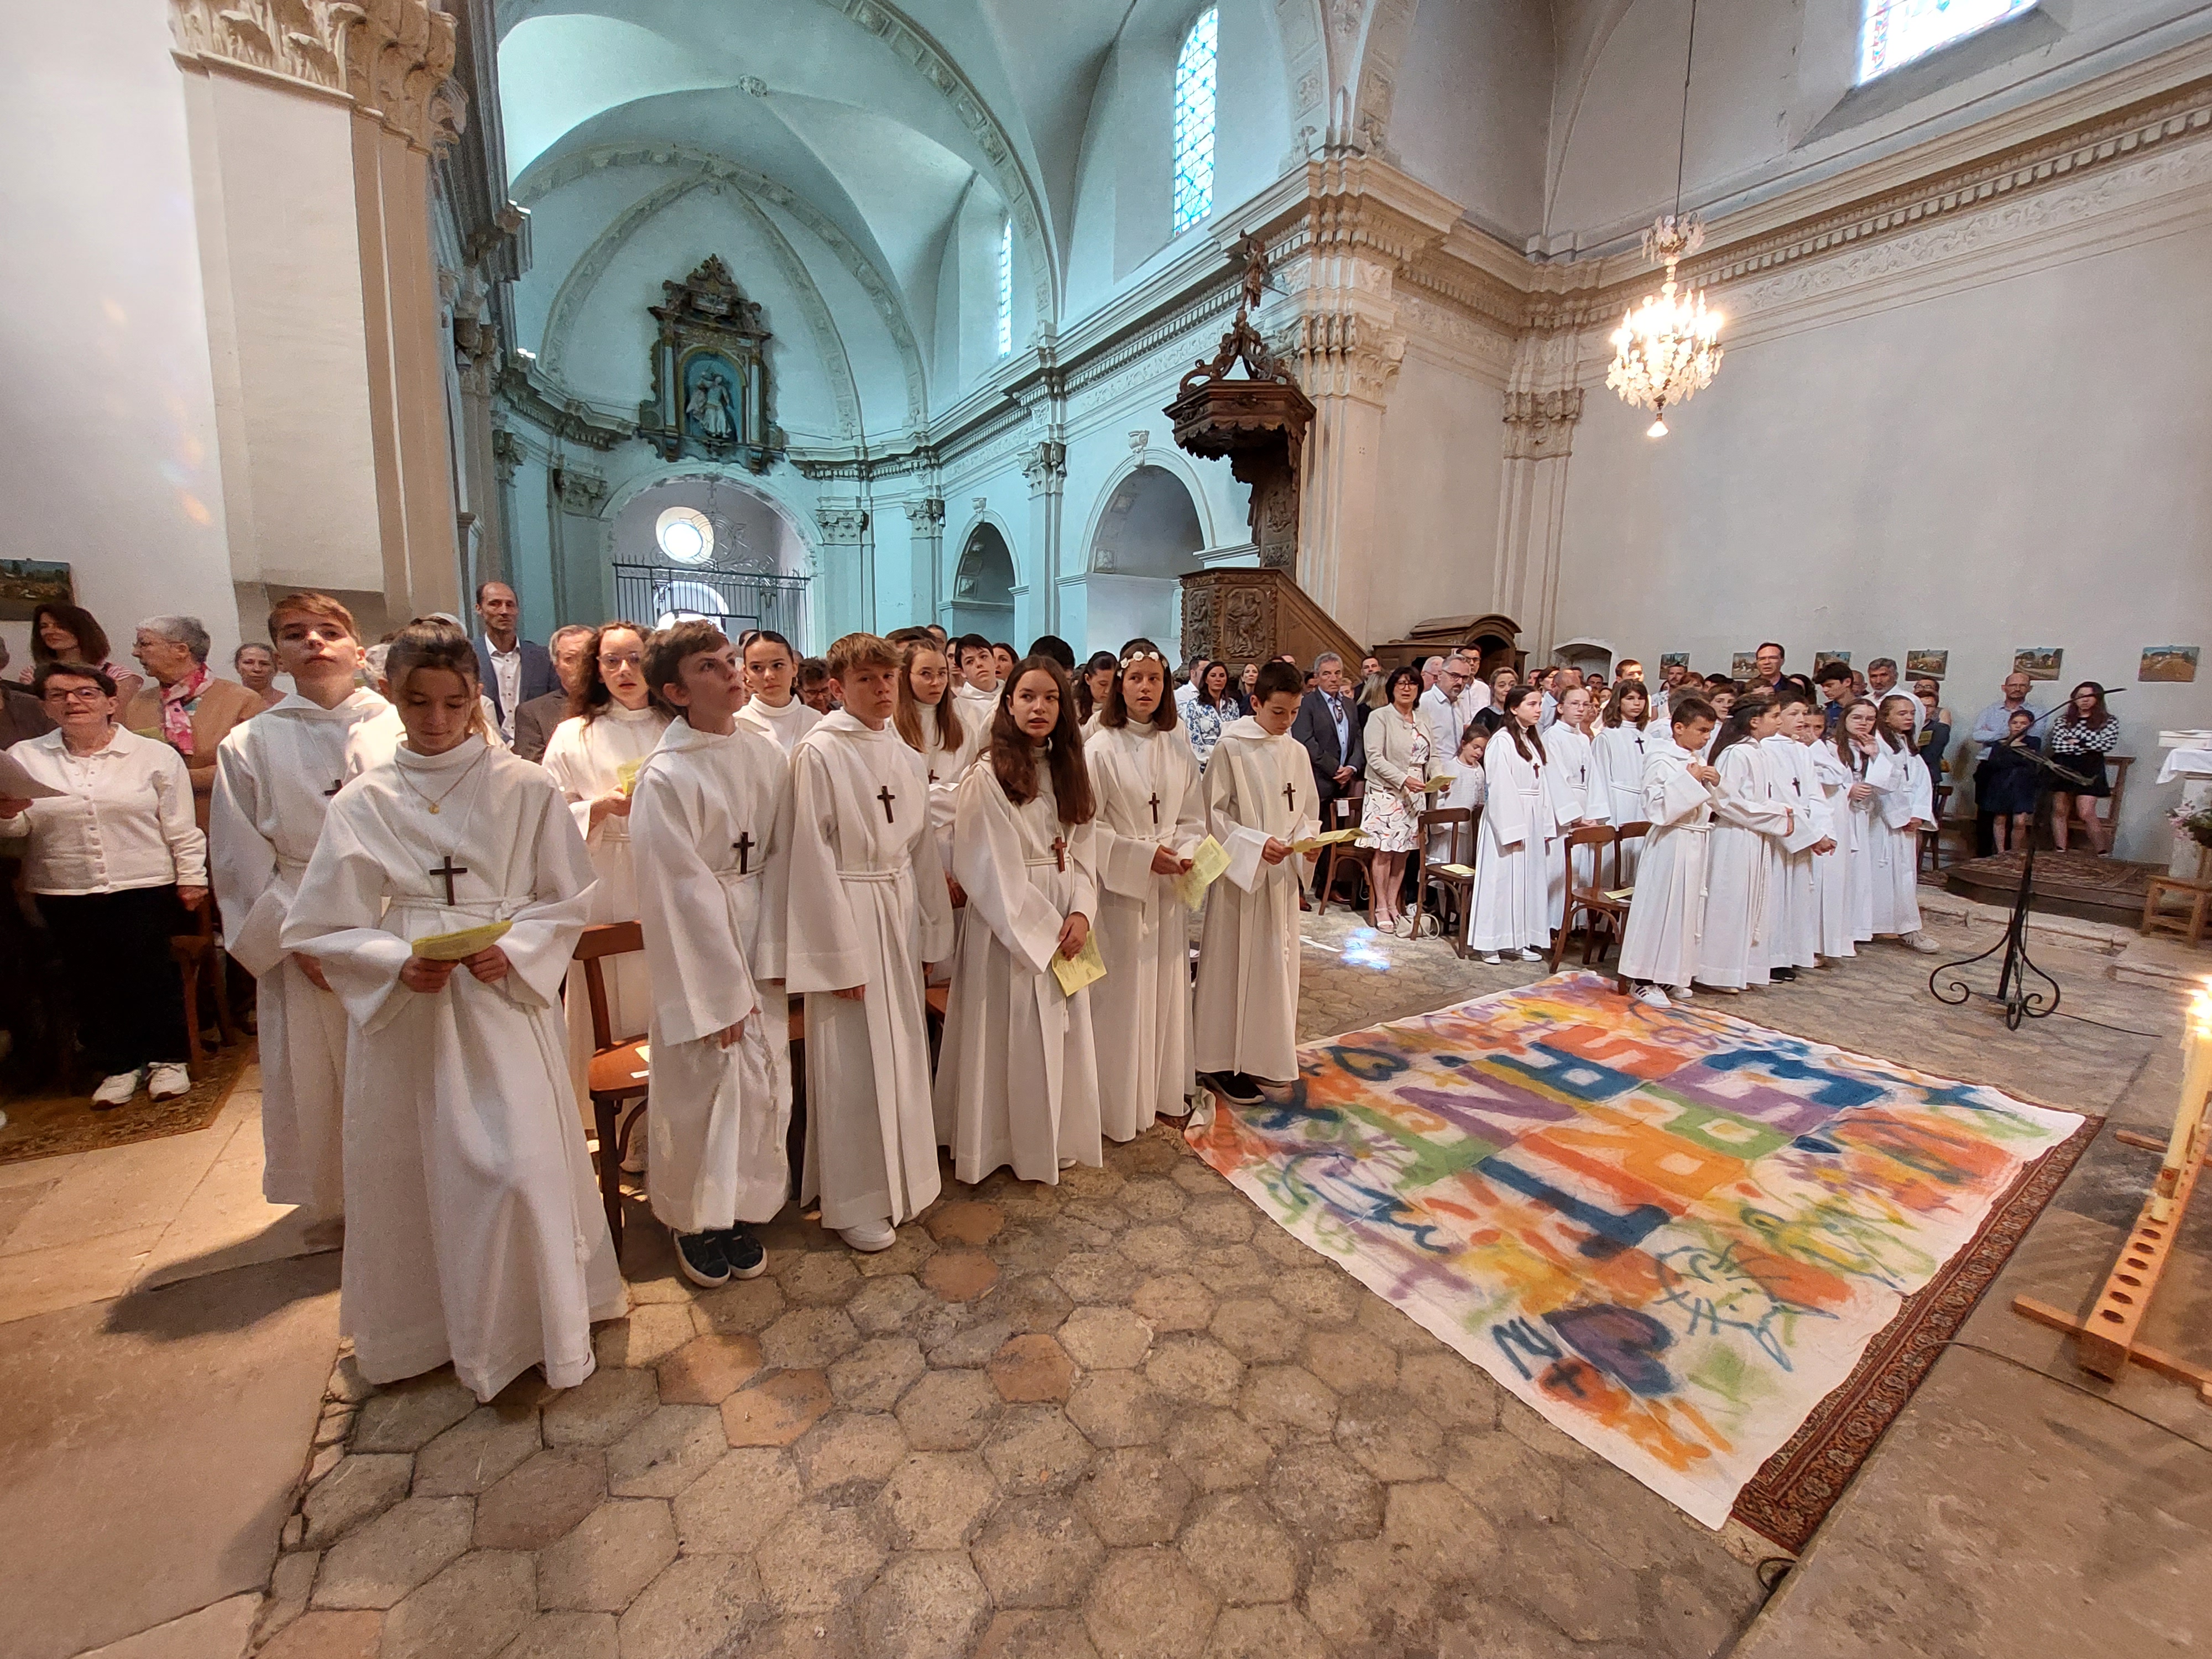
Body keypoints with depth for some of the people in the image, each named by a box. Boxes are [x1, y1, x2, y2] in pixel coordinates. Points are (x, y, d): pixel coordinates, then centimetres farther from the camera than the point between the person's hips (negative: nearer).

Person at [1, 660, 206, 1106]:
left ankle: (167, 1058, 13)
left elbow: (180, 827, 1)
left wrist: (191, 877, -3)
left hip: (145, 889, -3)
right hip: (64, 894, 3)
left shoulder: (155, 755, 2)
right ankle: (118, 1065, 19)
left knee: (149, 973, -1)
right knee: (88, 979, 7)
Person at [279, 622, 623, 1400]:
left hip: (504, 1002, -2)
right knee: (406, 1171, 13)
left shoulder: (524, 788, -2)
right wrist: (399, 963, -14)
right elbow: (325, 927, 4)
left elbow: (567, 898, 1)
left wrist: (513, 949, -15)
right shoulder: (363, 802, 3)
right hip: (401, 1012, 2)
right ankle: (419, 1328, 37)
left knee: (519, 1167, -4)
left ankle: (532, 1328, 19)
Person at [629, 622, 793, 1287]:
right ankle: (695, 1221, 32)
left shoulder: (768, 757, 0)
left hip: (759, 935, 5)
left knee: (763, 1078, 10)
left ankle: (742, 1212, 32)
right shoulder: (665, 776, -14)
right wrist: (720, 993, -12)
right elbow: (681, 894, -14)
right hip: (695, 944, -4)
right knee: (701, 1085, 8)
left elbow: (779, 861, 0)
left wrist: (770, 959, -7)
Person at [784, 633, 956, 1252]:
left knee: (903, 1051, 16)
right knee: (854, 1065, 3)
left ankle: (901, 1179, 35)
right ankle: (853, 1201, 22)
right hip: (848, 914, -6)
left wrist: (931, 930, 11)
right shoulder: (819, 753, -11)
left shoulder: (905, 757, 8)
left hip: (900, 912, 6)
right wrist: (840, 954, -14)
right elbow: (813, 857, -13)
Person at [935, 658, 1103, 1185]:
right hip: (1009, 925, -6)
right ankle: (1018, 1145, 21)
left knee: (1063, 1033, 13)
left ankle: (1061, 1137, 30)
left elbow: (1080, 850, 7)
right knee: (1016, 1037, 4)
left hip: (1064, 926, 6)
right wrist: (1041, 930, -13)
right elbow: (988, 868, -14)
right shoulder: (987, 775, -11)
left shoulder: (1065, 768, 10)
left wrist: (1080, 913, -8)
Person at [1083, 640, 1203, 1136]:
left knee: (1167, 987, 12)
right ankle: (1121, 1102, 17)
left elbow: (1193, 817, 10)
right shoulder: (1100, 749, -9)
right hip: (1120, 887, -4)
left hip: (1168, 889, 5)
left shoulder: (1178, 749, 6)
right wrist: (1143, 856, -16)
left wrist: (1186, 853, -9)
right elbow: (1088, 827, -10)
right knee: (1122, 994, 2)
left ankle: (1165, 1090, 28)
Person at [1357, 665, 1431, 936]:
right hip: (1386, 794, -5)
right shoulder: (1380, 717, -5)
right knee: (1384, 851, -4)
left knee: (1404, 851, 7)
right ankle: (1381, 907, 6)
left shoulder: (1422, 720, 14)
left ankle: (1392, 904, 18)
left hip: (1415, 796, 6)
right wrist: (1403, 779, -19)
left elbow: (1427, 758, 17)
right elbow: (1375, 757, -12)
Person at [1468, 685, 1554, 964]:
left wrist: (1545, 825, 10)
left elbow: (1541, 784, 14)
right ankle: (1491, 943, 6)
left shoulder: (1533, 740, 13)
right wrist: (1511, 829, -19)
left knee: (1528, 878, 11)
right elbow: (1500, 788, -16)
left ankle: (1521, 940, 20)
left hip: (1532, 819, 8)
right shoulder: (1502, 740, -12)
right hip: (1506, 818, -8)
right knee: (1502, 879, -3)